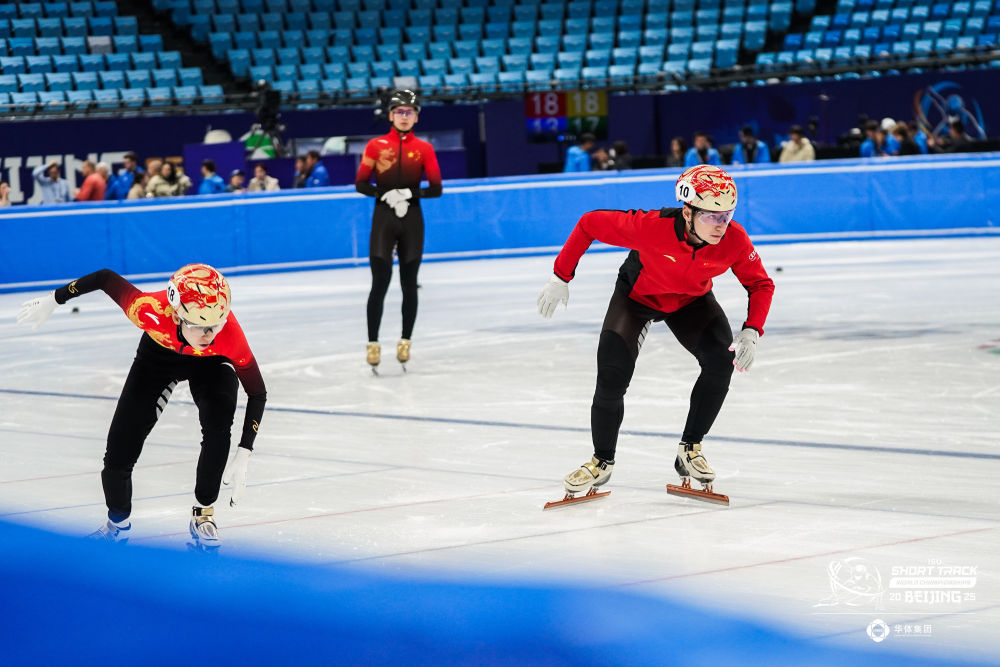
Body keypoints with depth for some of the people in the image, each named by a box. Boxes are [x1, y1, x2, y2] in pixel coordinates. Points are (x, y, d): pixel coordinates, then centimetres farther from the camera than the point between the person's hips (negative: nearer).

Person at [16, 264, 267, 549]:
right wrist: (52, 300, -10)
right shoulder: (150, 310, -43)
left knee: (218, 426, -28)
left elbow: (258, 393, -27)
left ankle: (203, 514, -5)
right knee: (119, 451, -6)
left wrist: (243, 457, -31)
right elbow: (106, 277, -24)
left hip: (210, 363, 0)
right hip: (159, 353, 0)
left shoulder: (230, 335, -41)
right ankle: (118, 523, 24)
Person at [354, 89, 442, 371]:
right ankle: (373, 343, 0)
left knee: (409, 283, 5)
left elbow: (436, 189, 1)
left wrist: (411, 193, -15)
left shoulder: (424, 149, 4)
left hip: (411, 220, 1)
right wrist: (383, 193, -14)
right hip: (383, 218, -1)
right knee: (380, 282, -6)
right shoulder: (376, 145, 2)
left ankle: (405, 341, 17)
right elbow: (360, 183, 2)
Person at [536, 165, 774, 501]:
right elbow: (590, 224, -26)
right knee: (612, 375, -15)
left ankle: (690, 449, 0)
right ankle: (602, 461, 8)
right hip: (637, 294, -3)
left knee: (721, 361, -19)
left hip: (691, 300, 3)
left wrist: (751, 331, -28)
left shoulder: (734, 240, -29)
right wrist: (561, 277, -20)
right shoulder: (651, 227, -39)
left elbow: (761, 284, -12)